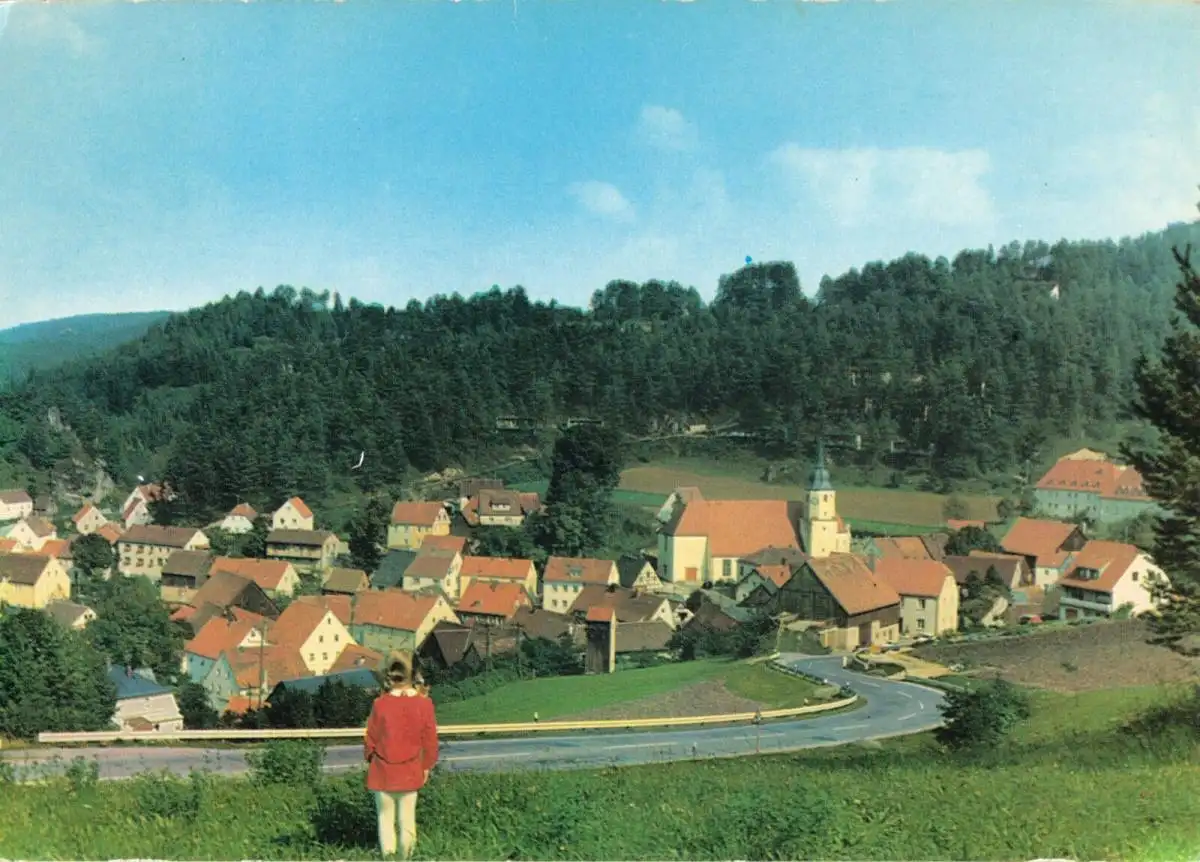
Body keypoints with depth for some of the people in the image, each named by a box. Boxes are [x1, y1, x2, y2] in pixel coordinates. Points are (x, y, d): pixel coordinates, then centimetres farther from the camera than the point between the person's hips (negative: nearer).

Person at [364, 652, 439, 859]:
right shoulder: (424, 703, -13)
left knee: (386, 817, 13)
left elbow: (370, 739, -5)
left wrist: (370, 759, 15)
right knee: (407, 818, 15)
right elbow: (430, 740, -4)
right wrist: (426, 766, 11)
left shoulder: (380, 704, -17)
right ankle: (407, 856, 20)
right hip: (410, 772, 1)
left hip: (383, 771, -1)